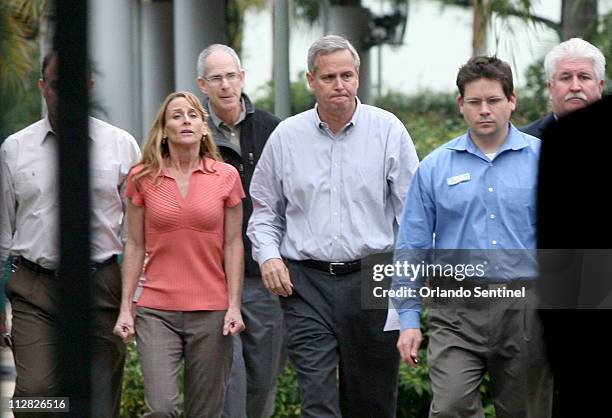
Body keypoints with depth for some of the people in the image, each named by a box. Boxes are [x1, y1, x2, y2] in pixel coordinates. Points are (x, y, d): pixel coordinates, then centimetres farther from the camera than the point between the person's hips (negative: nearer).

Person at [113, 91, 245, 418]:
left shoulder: (226, 176, 4)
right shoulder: (143, 178, 4)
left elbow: (233, 245, 5)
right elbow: (134, 246, 7)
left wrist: (234, 305, -2)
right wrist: (125, 308, 3)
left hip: (211, 312, 1)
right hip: (156, 311, 0)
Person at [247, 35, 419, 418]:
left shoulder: (388, 131, 1)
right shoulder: (286, 136, 7)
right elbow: (265, 210, 17)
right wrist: (268, 255, -1)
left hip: (373, 281, 0)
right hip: (306, 284, 1)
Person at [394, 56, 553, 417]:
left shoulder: (541, 159, 3)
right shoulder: (435, 167, 7)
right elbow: (412, 248, 9)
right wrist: (409, 319, 4)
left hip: (525, 310, 0)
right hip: (458, 310, 0)